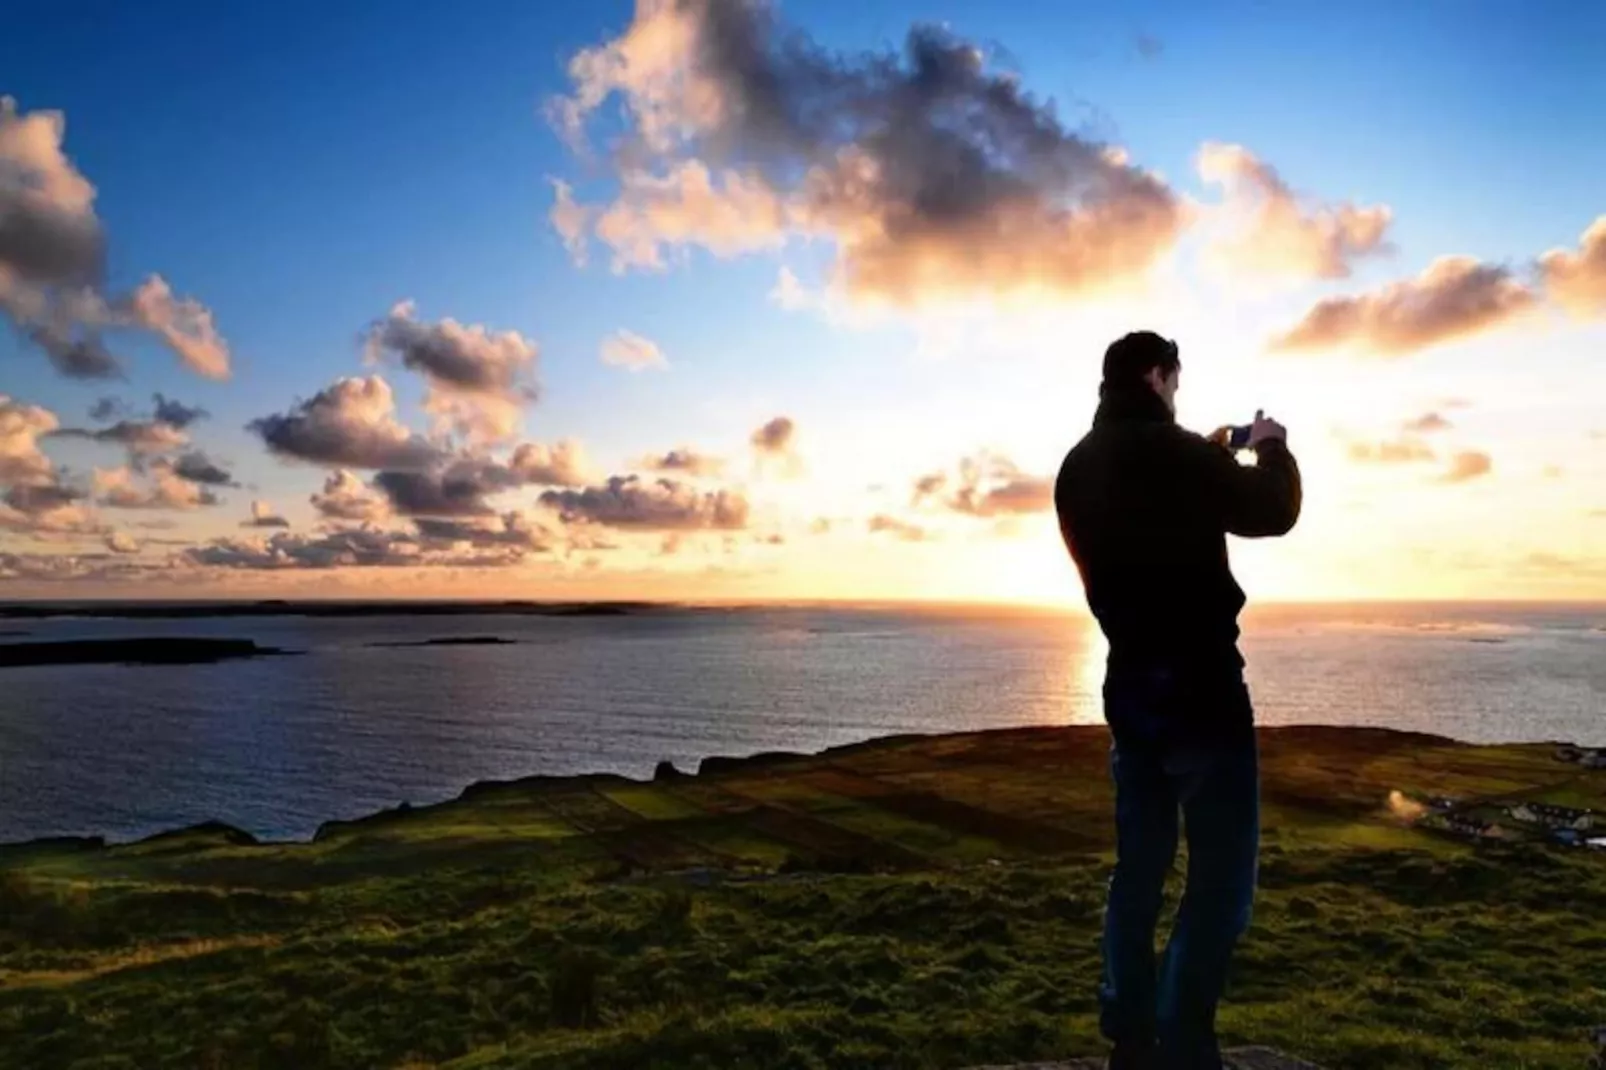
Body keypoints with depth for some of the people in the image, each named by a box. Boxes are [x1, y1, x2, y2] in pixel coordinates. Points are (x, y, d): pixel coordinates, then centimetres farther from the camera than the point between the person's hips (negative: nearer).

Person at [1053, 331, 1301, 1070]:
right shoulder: (1170, 451, -13)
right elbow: (1272, 511, -5)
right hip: (1199, 684, -8)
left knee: (1140, 866, 13)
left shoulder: (1078, 468, 10)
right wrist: (1272, 450, 13)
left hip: (1129, 685, 8)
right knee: (1222, 873, 0)